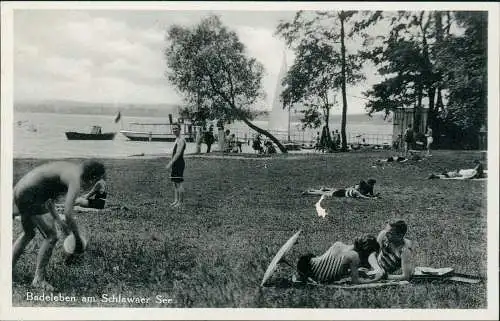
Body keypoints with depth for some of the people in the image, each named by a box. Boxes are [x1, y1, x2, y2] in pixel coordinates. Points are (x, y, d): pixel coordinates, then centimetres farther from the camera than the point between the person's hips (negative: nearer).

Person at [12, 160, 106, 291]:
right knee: (51, 236, -2)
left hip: (19, 190, 10)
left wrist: (58, 220, 24)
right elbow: (68, 213, -26)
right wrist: (78, 239, -14)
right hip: (28, 197, -10)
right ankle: (38, 279, 7)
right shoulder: (75, 181, -16)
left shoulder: (68, 168, 14)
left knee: (28, 234, 29)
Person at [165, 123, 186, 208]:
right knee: (174, 183, 13)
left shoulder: (181, 140, -15)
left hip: (179, 163, -10)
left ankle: (181, 202, -2)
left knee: (179, 183, -7)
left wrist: (170, 163, -28)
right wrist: (170, 163, 24)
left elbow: (178, 153, -24)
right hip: (175, 164, 10)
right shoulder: (177, 139, 18)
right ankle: (176, 200, 19)